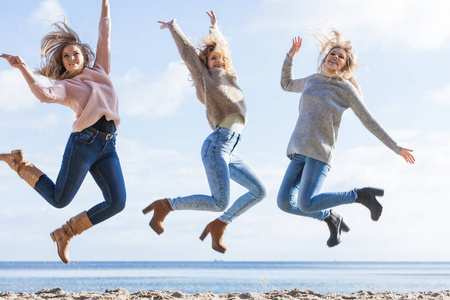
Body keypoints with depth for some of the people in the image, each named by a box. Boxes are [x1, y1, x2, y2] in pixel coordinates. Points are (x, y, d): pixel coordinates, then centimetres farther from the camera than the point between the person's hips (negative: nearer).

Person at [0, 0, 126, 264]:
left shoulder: (100, 71, 22)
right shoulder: (64, 86, 9)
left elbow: (105, 37, 23)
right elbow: (44, 94, -14)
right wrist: (23, 68, -20)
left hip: (107, 147, 4)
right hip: (83, 142, -4)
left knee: (116, 203, -7)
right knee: (59, 199, 0)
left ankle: (66, 232, 8)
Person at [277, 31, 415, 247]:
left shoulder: (346, 89, 3)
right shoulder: (312, 81, 18)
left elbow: (370, 122, 5)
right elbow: (287, 84, 39)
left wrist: (396, 148, 4)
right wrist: (290, 57, 26)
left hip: (320, 152, -6)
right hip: (299, 151, 6)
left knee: (306, 204, -20)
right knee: (284, 203, -6)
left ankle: (361, 195, -1)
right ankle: (330, 217, 18)